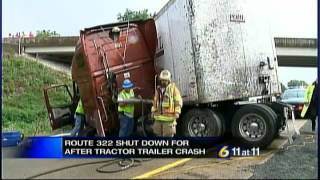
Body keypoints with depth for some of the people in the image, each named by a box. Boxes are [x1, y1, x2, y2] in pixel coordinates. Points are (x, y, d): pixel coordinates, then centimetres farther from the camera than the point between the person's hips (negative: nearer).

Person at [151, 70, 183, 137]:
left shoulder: (173, 88, -3)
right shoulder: (158, 89, 15)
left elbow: (178, 101, -7)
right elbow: (155, 101, 25)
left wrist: (177, 112, -16)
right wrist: (153, 111, 20)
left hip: (169, 117, -6)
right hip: (158, 117, 6)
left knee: (168, 136, -5)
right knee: (159, 134, 13)